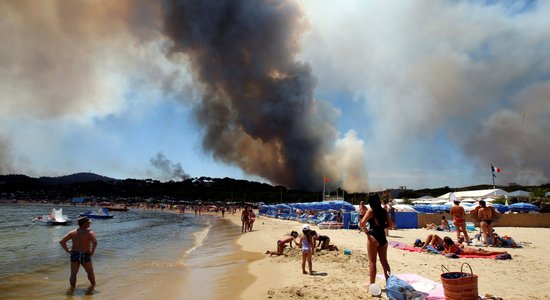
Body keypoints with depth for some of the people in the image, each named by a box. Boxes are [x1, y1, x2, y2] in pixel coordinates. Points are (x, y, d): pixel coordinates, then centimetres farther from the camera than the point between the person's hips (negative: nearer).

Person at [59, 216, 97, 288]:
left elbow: (62, 241, -2)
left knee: (73, 274, 12)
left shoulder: (72, 232, 3)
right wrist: (92, 251, -15)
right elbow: (95, 242, -30)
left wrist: (67, 250, 4)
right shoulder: (89, 232, -13)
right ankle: (93, 285, 30)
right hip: (85, 256, -3)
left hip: (74, 255, 3)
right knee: (90, 272, 17)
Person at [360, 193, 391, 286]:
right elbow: (390, 224, 11)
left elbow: (362, 222, -21)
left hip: (373, 237, -5)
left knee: (372, 262, 4)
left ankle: (372, 284, 9)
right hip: (383, 237, 5)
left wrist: (366, 231, -7)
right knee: (384, 261, 17)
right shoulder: (384, 211, 7)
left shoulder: (371, 211, -9)